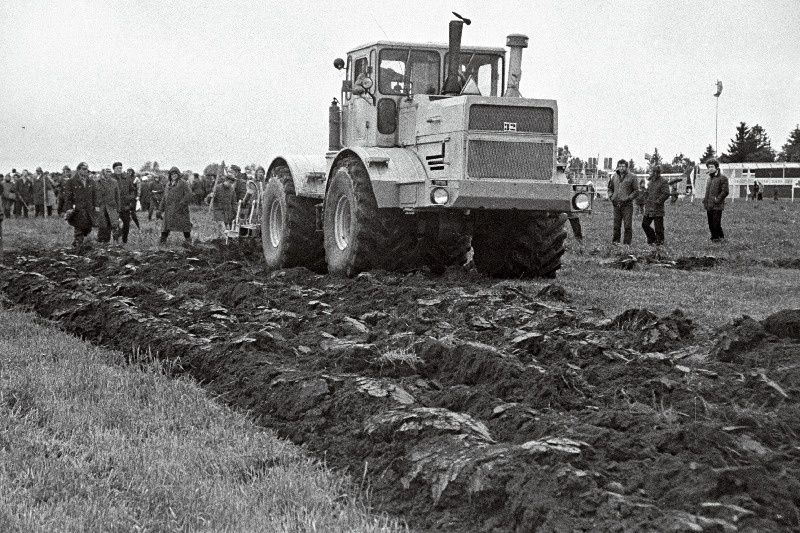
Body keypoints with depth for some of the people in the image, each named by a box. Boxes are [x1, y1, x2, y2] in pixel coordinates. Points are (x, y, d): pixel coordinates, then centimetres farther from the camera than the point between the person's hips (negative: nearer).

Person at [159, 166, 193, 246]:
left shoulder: (183, 183, -3)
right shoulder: (169, 184, 17)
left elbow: (188, 194, -11)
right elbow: (165, 197, 23)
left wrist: (182, 204, -19)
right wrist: (162, 206, 17)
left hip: (179, 208, -6)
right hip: (169, 208, 6)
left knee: (183, 223, -2)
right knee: (167, 223, 3)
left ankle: (188, 239, 9)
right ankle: (163, 240, 5)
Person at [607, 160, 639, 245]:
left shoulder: (632, 177, 0)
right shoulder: (614, 177, 11)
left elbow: (636, 190, 0)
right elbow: (610, 188, 22)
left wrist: (628, 198, -11)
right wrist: (611, 196, 4)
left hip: (627, 205, -3)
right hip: (616, 204, 3)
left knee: (627, 225, -6)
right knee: (616, 225, 8)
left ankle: (627, 243, -1)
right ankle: (615, 241, 16)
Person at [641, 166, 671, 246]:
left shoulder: (663, 182, -8)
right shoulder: (650, 182, 17)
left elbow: (666, 194, -16)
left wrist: (658, 201, -21)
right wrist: (644, 194, 9)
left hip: (657, 209, -8)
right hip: (648, 209, 8)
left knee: (658, 227, -2)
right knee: (645, 224, 8)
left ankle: (659, 241, 8)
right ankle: (652, 238, 23)